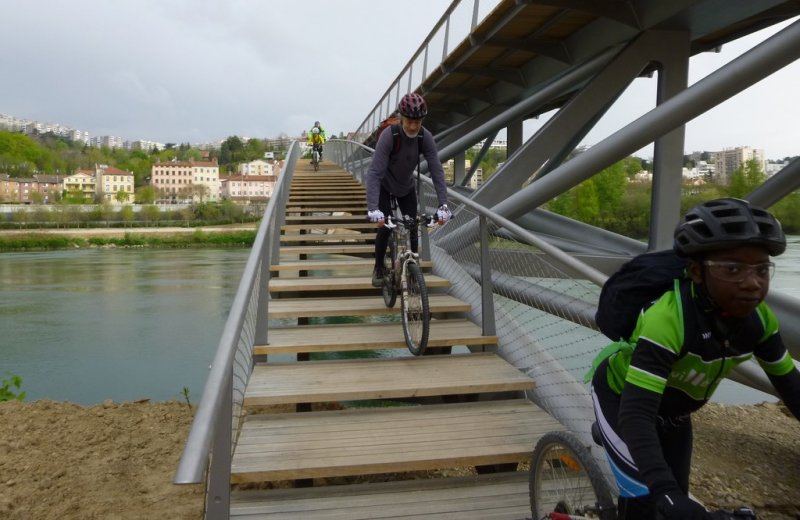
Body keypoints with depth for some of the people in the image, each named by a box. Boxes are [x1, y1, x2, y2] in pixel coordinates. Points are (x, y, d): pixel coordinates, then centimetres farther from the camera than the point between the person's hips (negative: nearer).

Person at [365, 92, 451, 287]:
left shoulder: (425, 137, -24)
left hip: (407, 187, 3)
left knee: (412, 229, -4)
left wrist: (443, 205, -36)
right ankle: (378, 269, 10)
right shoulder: (388, 136, -34)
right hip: (385, 187, -3)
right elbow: (374, 172, -40)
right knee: (385, 227, -13)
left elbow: (437, 171, -26)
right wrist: (373, 208, -50)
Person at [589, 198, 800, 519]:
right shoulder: (667, 318, -39)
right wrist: (667, 493, -53)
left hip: (673, 412, 6)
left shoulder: (758, 319, -19)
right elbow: (636, 414, -43)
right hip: (622, 398, -6)